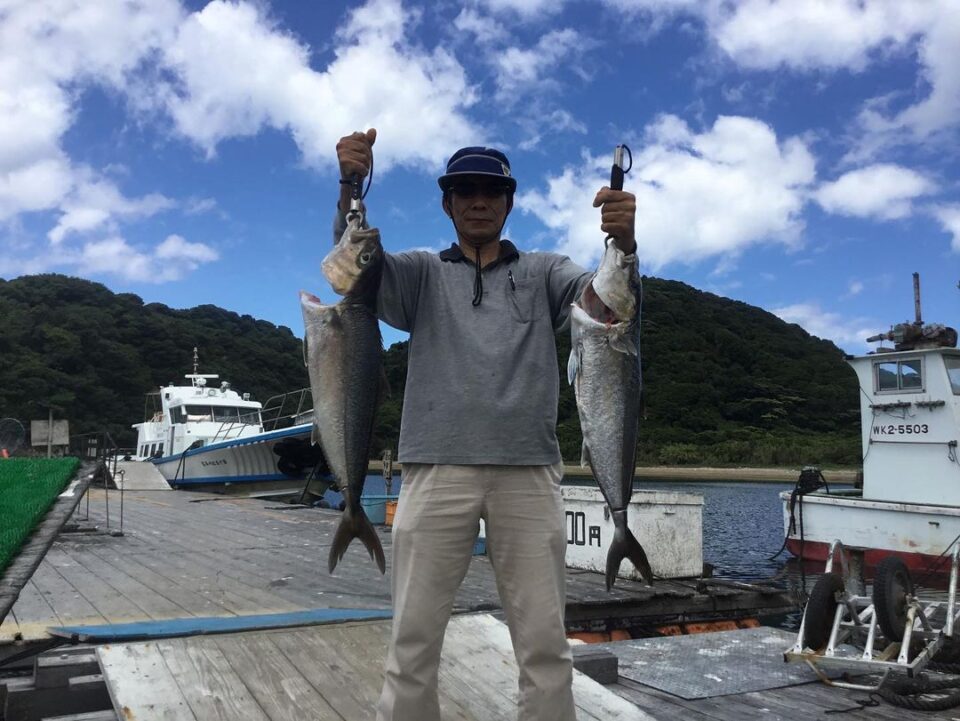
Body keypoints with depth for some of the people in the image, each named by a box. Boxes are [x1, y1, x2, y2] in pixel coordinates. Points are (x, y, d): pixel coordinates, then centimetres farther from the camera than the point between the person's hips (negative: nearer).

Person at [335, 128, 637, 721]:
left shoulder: (544, 272, 17)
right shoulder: (423, 274, 16)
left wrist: (623, 242, -23)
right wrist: (351, 187, -20)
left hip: (529, 473, 1)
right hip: (437, 471, 0)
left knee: (546, 645, 2)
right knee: (413, 642, 1)